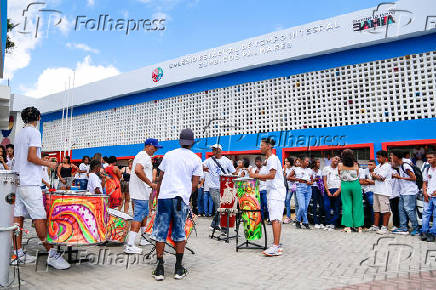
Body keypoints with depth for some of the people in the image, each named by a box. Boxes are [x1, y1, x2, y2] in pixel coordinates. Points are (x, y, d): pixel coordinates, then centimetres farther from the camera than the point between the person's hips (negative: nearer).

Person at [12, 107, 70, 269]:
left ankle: (17, 254, 15)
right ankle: (52, 254, -3)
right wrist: (48, 164, -5)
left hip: (18, 181, 9)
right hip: (30, 184, -9)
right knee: (39, 219, -7)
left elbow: (19, 157, 21)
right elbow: (31, 157, -18)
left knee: (18, 218, 8)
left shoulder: (19, 134, 18)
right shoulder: (34, 132, -8)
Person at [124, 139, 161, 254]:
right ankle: (129, 245, -7)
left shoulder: (142, 155, 19)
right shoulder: (144, 156, -16)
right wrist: (150, 183, -27)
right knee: (138, 217, -9)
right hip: (140, 193, -11)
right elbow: (138, 170, -32)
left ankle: (143, 239, 35)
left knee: (144, 214, 21)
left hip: (142, 193, 11)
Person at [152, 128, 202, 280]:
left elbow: (160, 178, 11)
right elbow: (194, 184, 2)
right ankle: (179, 269, 16)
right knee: (180, 233, 10)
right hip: (182, 198, -1)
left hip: (164, 196, 1)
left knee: (161, 233, 8)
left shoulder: (168, 155, 11)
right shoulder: (196, 159, 6)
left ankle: (159, 269, 12)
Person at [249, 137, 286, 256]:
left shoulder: (272, 158, -9)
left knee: (275, 218, -15)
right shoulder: (270, 159, 22)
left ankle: (276, 247, -17)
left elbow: (272, 175, -22)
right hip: (273, 192, 10)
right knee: (276, 219, 11)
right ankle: (278, 245, 16)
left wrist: (256, 175, -17)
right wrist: (259, 177, 17)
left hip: (276, 192, -10)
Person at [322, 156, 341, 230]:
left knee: (336, 208, -4)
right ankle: (327, 224, -1)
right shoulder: (326, 168, 15)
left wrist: (338, 191, -9)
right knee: (326, 207, -12)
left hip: (337, 190, 0)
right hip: (328, 190, 1)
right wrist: (327, 191, -4)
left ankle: (332, 224, 3)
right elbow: (325, 181, 8)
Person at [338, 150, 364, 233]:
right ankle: (359, 226, 14)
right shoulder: (355, 165, -5)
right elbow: (357, 175, 7)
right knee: (357, 206, 9)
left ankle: (348, 226, 3)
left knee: (347, 206, 6)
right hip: (355, 185, 0)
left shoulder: (340, 165, -6)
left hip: (345, 186, 0)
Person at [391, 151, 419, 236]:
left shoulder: (405, 166, -15)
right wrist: (396, 176, 9)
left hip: (409, 192, -9)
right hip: (403, 192, 10)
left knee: (409, 209, -7)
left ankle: (415, 228, 4)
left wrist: (400, 177, -14)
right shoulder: (400, 166, 14)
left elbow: (414, 178, -17)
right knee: (401, 209, 7)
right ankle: (403, 228, 11)